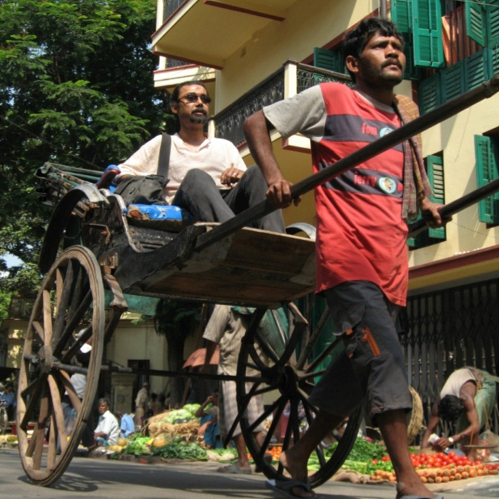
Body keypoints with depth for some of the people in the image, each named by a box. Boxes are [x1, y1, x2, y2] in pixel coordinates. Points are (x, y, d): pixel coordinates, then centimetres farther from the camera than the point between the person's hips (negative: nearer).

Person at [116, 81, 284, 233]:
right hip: (183, 213, -3)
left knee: (257, 171, -22)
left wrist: (241, 177, -2)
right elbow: (123, 174, 15)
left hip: (228, 206, 3)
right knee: (196, 177, -33)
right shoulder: (161, 144, 25)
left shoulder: (226, 146, 31)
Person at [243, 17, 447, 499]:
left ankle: (297, 457, 26)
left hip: (392, 260, 7)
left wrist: (425, 203, 17)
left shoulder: (407, 113, 21)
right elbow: (256, 123, 7)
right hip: (347, 251, -7)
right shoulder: (329, 98, 5)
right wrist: (274, 176, -10)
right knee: (383, 354, -18)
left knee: (360, 366, 10)